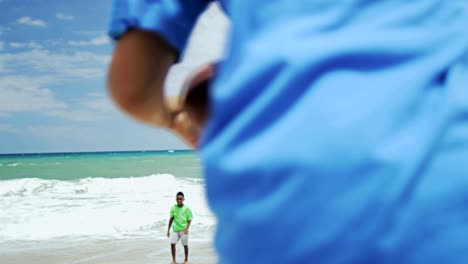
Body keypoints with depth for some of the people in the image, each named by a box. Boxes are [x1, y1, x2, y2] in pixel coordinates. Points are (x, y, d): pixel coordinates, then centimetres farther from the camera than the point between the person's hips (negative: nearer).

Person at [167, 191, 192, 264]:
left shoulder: (186, 208, -9)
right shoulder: (173, 208, -1)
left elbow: (189, 220, -5)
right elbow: (171, 219, 7)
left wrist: (187, 228, -20)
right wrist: (168, 230, 7)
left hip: (183, 230, -2)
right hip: (175, 229, 2)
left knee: (185, 245, 8)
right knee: (172, 244, -8)